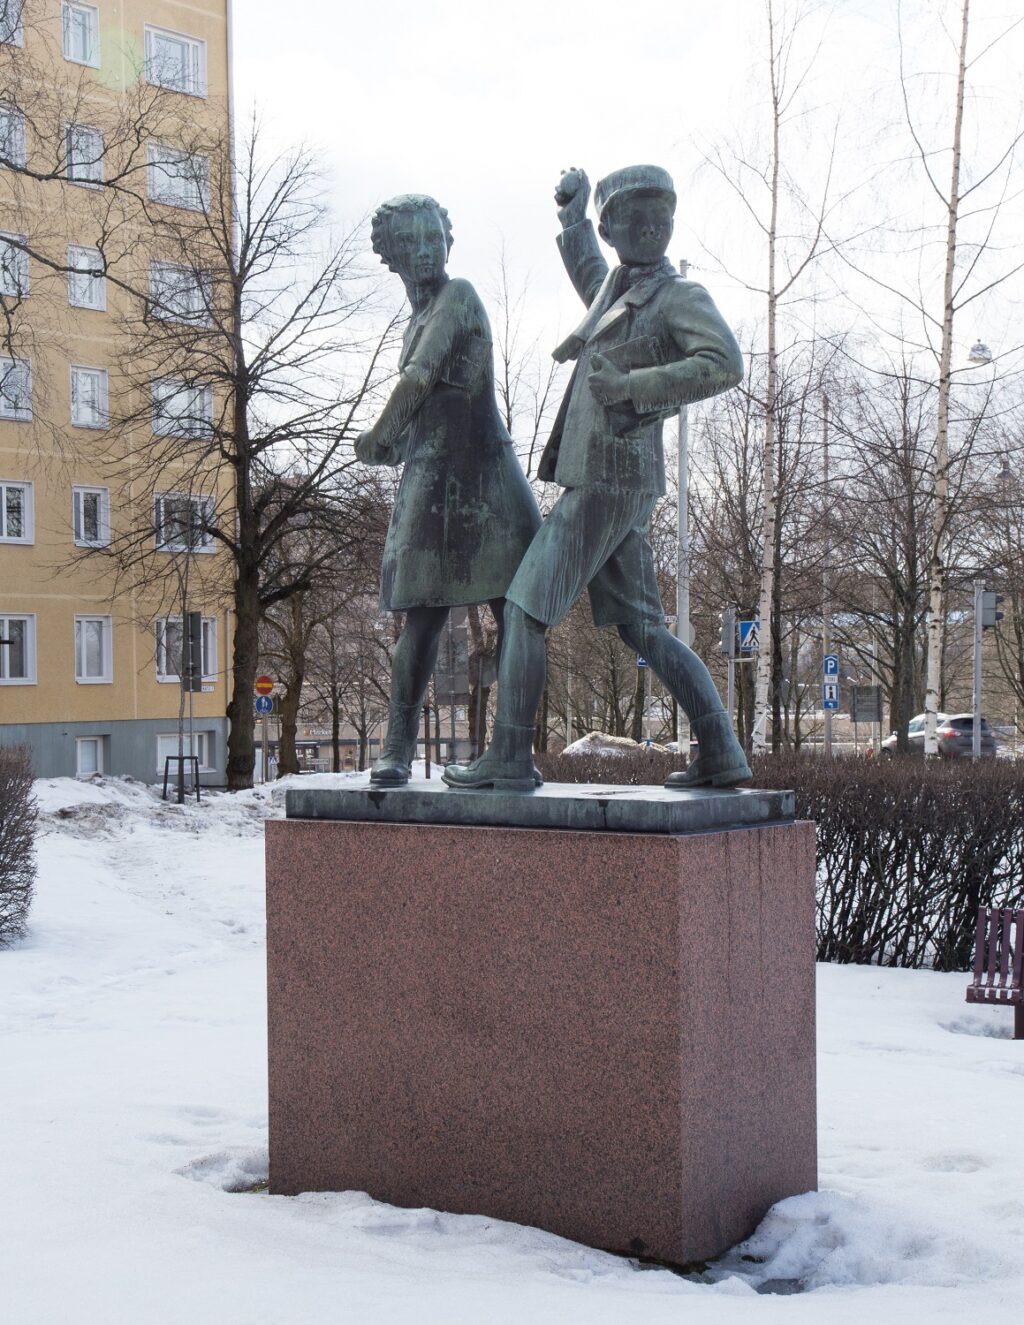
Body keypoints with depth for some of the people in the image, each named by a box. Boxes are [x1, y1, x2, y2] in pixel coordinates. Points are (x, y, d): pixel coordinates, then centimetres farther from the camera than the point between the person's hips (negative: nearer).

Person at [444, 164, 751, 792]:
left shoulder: (682, 297, -7)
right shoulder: (625, 288, 19)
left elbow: (726, 364, -25)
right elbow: (589, 276, 45)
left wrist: (633, 385, -27)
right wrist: (573, 215, 35)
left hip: (604, 483, -10)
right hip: (615, 484, 10)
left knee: (524, 609, -5)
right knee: (642, 627, 10)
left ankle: (510, 756, -1)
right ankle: (722, 753, 7)